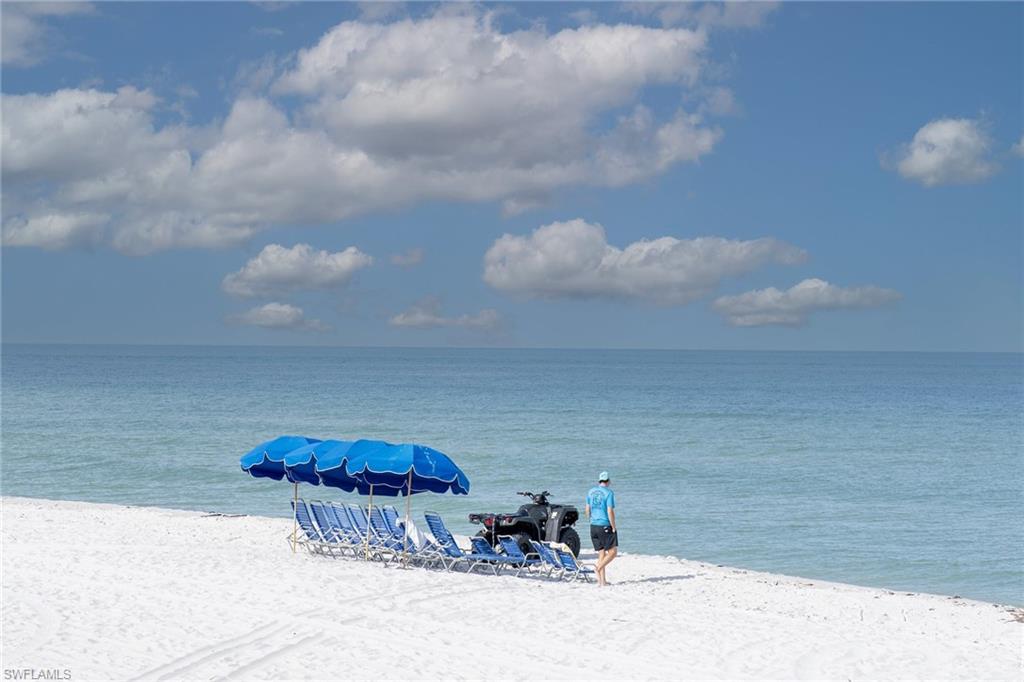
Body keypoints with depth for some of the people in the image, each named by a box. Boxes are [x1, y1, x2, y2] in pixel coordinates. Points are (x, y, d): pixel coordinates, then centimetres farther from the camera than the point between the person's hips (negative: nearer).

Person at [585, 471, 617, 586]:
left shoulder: (591, 492, 8)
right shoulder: (609, 493, -11)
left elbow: (587, 510, 13)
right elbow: (610, 512, -16)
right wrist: (614, 527, -8)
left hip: (593, 526, 6)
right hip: (605, 526, -6)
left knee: (601, 553, 11)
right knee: (613, 551, 4)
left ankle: (602, 581, 7)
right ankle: (598, 568, -17)